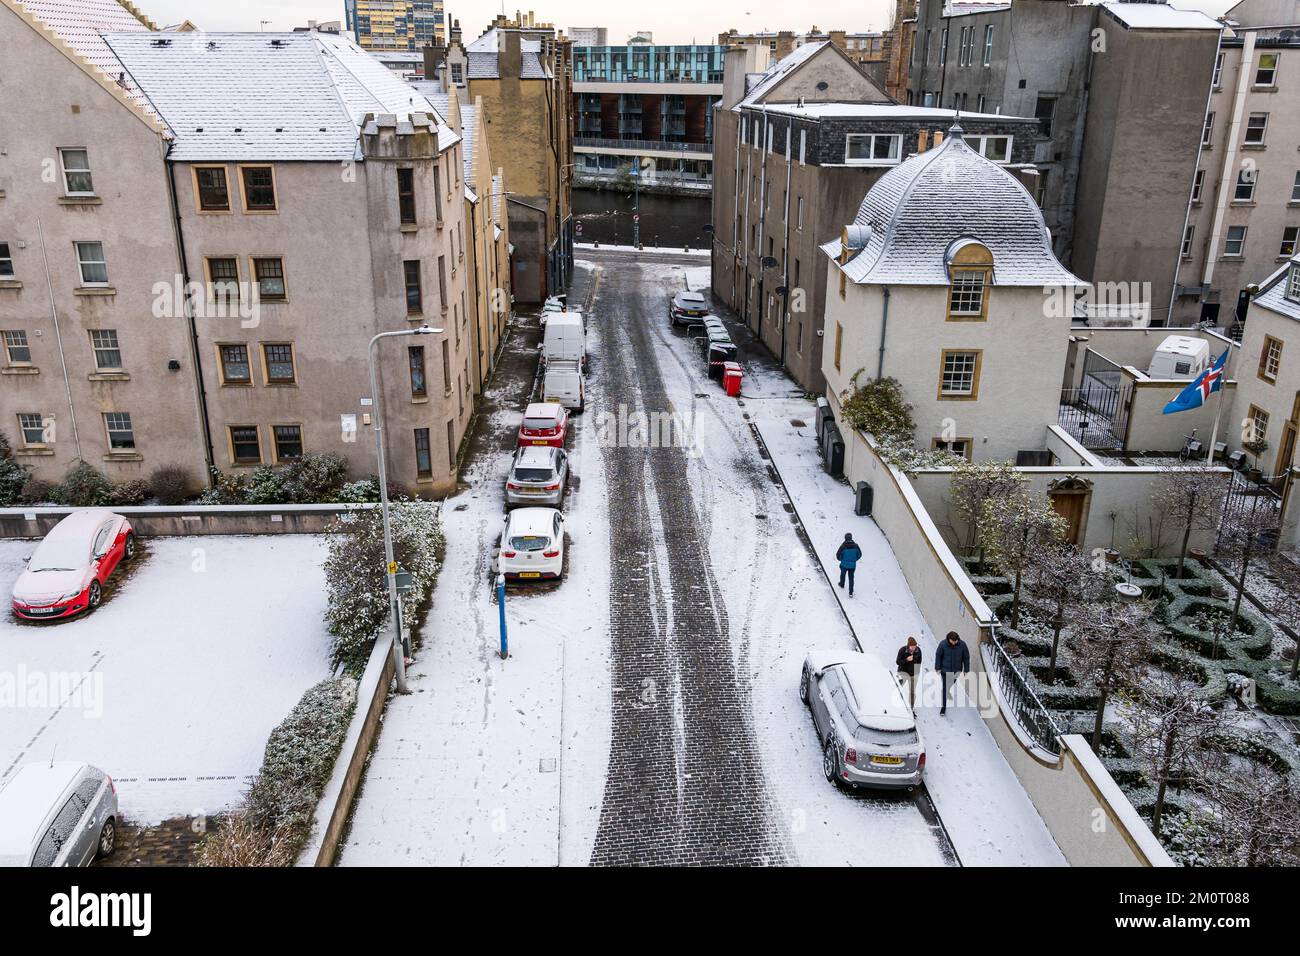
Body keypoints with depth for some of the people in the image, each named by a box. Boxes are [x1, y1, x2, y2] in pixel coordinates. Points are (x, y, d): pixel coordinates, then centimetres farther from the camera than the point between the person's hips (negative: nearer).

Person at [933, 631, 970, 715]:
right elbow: (938, 655, -6)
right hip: (945, 670, -2)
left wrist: (966, 670, -1)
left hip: (956, 670, 2)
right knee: (945, 688, -3)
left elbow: (966, 657, -5)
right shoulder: (943, 644, -19)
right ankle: (944, 706, 6)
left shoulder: (962, 644, -16)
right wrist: (937, 668, -6)